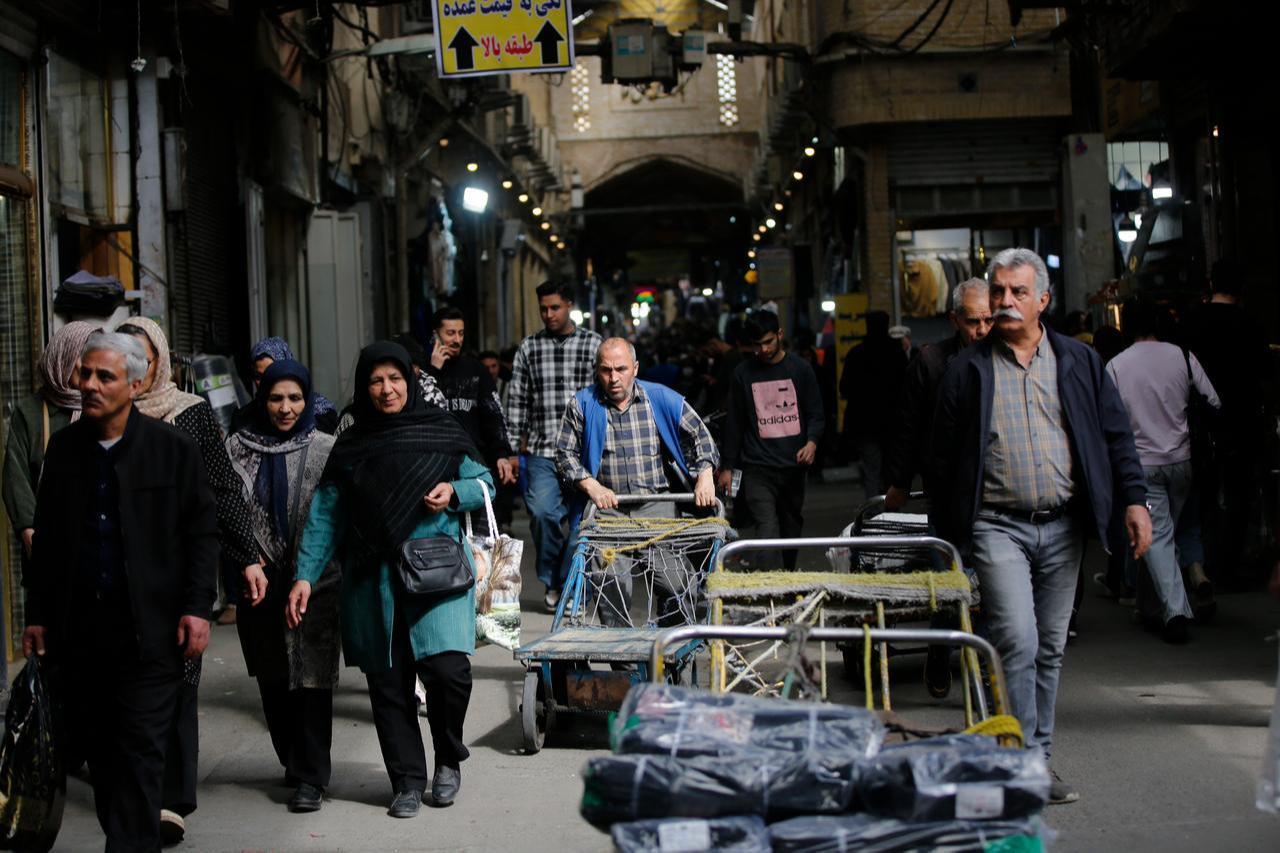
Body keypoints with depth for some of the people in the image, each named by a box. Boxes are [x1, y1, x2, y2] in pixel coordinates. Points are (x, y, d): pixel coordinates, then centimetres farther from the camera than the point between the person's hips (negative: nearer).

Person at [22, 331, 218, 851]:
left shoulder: (173, 448, -2)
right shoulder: (64, 448, 8)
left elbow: (203, 532, -1)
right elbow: (46, 539, 14)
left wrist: (196, 607, -7)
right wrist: (37, 614, 11)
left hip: (150, 630, -4)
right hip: (79, 628, 4)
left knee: (140, 751, -4)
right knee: (96, 749, 9)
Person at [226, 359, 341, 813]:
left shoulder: (325, 449, 0)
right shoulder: (237, 448, 5)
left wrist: (308, 576, -6)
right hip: (259, 583, 3)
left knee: (311, 677, -6)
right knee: (273, 680, 10)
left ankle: (310, 777, 0)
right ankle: (294, 764, 26)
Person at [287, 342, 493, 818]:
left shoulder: (441, 431, 5)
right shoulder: (350, 447, 10)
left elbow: (484, 483, 13)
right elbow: (325, 516, 8)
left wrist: (454, 492, -9)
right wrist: (305, 576, -1)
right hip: (373, 581, 2)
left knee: (447, 670, -15)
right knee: (387, 682, 4)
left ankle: (448, 760, 11)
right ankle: (408, 780, 18)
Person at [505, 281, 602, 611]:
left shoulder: (594, 344, 6)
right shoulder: (528, 348, 11)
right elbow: (516, 401, 11)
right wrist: (513, 450, 7)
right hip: (543, 451, 1)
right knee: (542, 511, -15)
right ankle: (553, 581, 5)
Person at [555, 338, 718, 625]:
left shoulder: (662, 398, 4)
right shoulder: (582, 404, 3)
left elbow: (700, 435, 9)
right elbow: (566, 453, 6)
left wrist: (705, 476, -4)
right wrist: (591, 486, -8)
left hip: (657, 506, 0)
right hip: (608, 507, 0)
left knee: (674, 579, -6)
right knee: (613, 585, -7)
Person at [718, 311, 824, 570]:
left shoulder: (800, 369, 6)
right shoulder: (743, 373, 5)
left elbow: (815, 413, 7)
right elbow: (734, 423, 10)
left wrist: (812, 442, -14)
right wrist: (727, 467, 7)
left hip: (793, 464, 2)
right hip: (757, 467, -2)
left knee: (792, 527, 11)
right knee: (767, 527, -16)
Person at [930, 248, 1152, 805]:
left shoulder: (1080, 362, 8)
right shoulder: (968, 370, 3)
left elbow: (1116, 435, 9)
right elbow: (942, 458, 4)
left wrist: (1134, 499, -3)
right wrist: (945, 537, 2)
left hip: (1063, 527, 3)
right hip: (998, 526, -3)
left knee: (1050, 649, 10)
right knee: (1017, 643, -14)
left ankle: (1037, 758, 21)